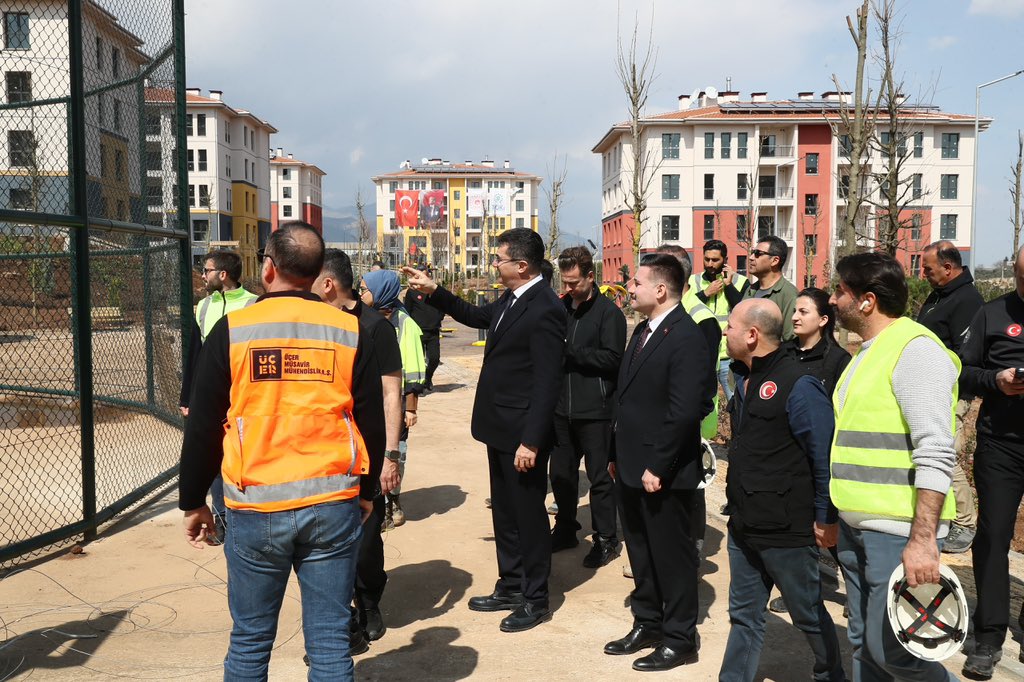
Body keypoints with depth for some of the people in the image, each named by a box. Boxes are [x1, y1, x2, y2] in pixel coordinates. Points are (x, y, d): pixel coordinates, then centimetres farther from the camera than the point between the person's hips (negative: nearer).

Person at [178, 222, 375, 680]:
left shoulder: (232, 330, -3)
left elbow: (202, 427, 1)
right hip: (334, 506, 1)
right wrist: (366, 492, 20)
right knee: (330, 641, 9)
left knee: (249, 641, 13)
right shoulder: (349, 332, 1)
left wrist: (193, 502, 13)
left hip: (256, 510, -1)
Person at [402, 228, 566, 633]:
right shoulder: (511, 300, 8)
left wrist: (531, 441, -24)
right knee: (504, 511, 19)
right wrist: (433, 291, 17)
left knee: (528, 513, 5)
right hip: (500, 428, 9)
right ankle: (510, 587, 34)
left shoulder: (545, 309, -20)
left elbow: (547, 383, -22)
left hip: (523, 433, -9)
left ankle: (534, 600, 20)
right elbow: (476, 316, 28)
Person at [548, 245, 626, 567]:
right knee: (561, 473, 14)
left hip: (594, 410, -6)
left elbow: (612, 358, -14)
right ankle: (565, 529, 31)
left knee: (599, 476, 3)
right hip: (562, 406, 6)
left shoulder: (608, 312, -7)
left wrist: (570, 350, -16)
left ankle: (606, 539, 15)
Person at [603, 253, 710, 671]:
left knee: (672, 556, 7)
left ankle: (679, 639, 21)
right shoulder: (643, 331, 12)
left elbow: (683, 411, -23)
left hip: (662, 474, -9)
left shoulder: (686, 338, -17)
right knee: (640, 553, 19)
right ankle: (647, 624, 35)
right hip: (631, 468, 9)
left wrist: (657, 467, -20)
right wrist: (616, 454, 13)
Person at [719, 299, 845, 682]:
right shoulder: (748, 384, 9)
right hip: (744, 526, 8)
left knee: (808, 614, 12)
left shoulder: (798, 385, -18)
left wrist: (827, 519, -16)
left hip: (786, 530, -8)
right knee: (744, 614, 14)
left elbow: (825, 456, -18)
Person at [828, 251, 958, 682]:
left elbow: (935, 454, -21)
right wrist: (832, 515, 21)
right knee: (864, 645, 14)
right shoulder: (868, 352, 15)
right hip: (855, 525, 9)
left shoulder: (915, 349, -14)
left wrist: (923, 540, -24)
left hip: (896, 532, -9)